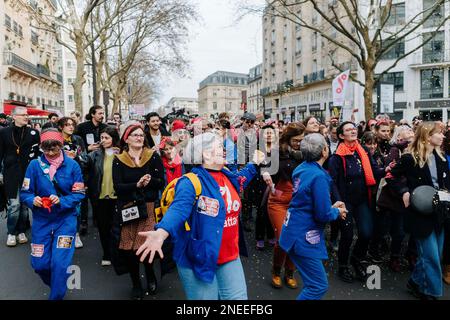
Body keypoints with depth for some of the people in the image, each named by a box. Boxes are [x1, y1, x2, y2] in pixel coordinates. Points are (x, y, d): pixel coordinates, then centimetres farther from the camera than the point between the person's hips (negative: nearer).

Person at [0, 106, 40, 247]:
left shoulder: (33, 133, 3)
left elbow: (38, 153, 3)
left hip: (28, 173, 1)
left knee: (25, 203, 8)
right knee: (14, 204, -4)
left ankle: (21, 231, 22)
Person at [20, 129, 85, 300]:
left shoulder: (72, 165, -10)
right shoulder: (35, 164, -7)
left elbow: (79, 194, -8)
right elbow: (25, 193, -3)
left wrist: (61, 201, -24)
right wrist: (33, 200, -24)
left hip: (66, 219, -2)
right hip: (42, 219, 2)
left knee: (60, 263, -6)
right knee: (39, 264, 9)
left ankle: (57, 295, 18)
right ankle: (57, 284, 41)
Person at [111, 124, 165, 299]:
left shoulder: (153, 156, 2)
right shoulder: (118, 160, 3)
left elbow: (161, 182, -1)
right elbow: (117, 186, -7)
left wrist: (150, 180, -20)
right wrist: (137, 184, -21)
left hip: (149, 207, -1)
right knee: (129, 247, 2)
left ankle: (151, 277, 26)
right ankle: (136, 284, 26)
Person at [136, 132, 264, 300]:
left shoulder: (229, 177, 7)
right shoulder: (191, 182, -17)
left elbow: (241, 180, 31)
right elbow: (178, 209, -33)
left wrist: (254, 164, 29)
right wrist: (161, 233, -51)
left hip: (230, 257, 7)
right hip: (200, 259, -6)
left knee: (238, 297, 13)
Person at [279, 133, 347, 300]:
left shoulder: (301, 168, 5)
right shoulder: (319, 176, -21)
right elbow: (323, 215, -21)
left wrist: (331, 206, 13)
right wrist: (337, 211, 0)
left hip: (294, 230, 9)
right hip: (304, 237, -9)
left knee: (313, 282, 22)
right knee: (318, 286, 1)